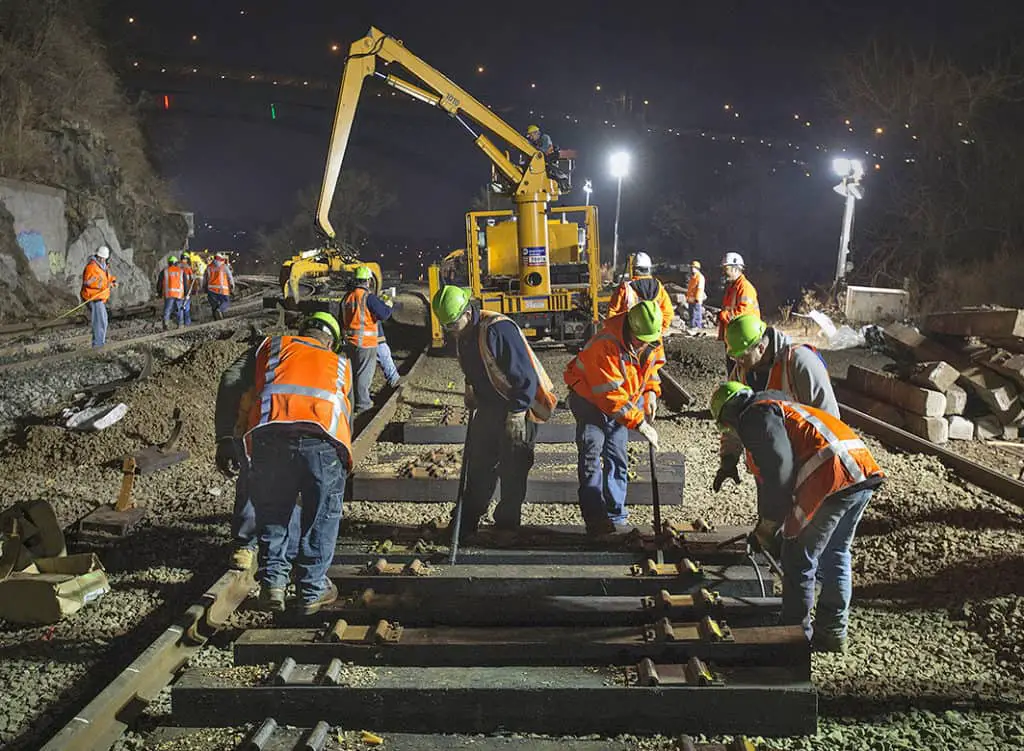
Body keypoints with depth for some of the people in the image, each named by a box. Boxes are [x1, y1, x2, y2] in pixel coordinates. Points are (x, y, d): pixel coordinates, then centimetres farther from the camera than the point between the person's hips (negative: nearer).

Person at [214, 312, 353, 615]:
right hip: (323, 439, 1)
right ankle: (313, 590, 25)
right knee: (321, 516, 18)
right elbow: (348, 416, 33)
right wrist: (343, 463, 45)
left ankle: (272, 582, 21)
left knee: (271, 512, 21)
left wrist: (224, 437, 17)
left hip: (270, 434, 0)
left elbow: (230, 382, 17)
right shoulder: (340, 365, 34)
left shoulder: (271, 346, 30)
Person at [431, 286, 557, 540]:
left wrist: (516, 414, -24)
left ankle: (507, 525, 17)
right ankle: (467, 523, 23)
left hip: (517, 410, -8)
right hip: (488, 408, 8)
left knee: (512, 471, 2)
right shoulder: (463, 334, 2)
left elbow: (524, 375, -26)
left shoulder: (498, 329, -27)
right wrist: (471, 393, 15)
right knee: (478, 466, 13)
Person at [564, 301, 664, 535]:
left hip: (623, 401, 6)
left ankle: (615, 518, 16)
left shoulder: (652, 340, -12)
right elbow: (611, 396, -34)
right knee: (591, 453, -16)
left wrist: (651, 391, -6)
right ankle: (595, 517, -12)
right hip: (590, 397, -6)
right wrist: (639, 423, -32)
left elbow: (654, 363, 11)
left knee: (617, 458, 7)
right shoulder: (605, 346, -35)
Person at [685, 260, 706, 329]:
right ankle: (692, 326, 18)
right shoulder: (692, 277, 19)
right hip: (691, 299, 9)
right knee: (691, 315, 12)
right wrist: (687, 297, 21)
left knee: (697, 314, -9)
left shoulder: (700, 277, -10)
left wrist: (697, 298, -22)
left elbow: (700, 289, -17)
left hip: (696, 300, -9)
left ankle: (698, 327, -7)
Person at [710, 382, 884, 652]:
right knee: (835, 555, 23)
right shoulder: (777, 409, 33)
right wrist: (766, 526, 42)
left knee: (798, 561, 5)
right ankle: (833, 632, 32)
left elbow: (779, 469, -12)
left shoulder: (754, 415, 1)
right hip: (864, 476, 10)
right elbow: (769, 474, 38)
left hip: (834, 478, -10)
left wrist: (768, 526, -3)